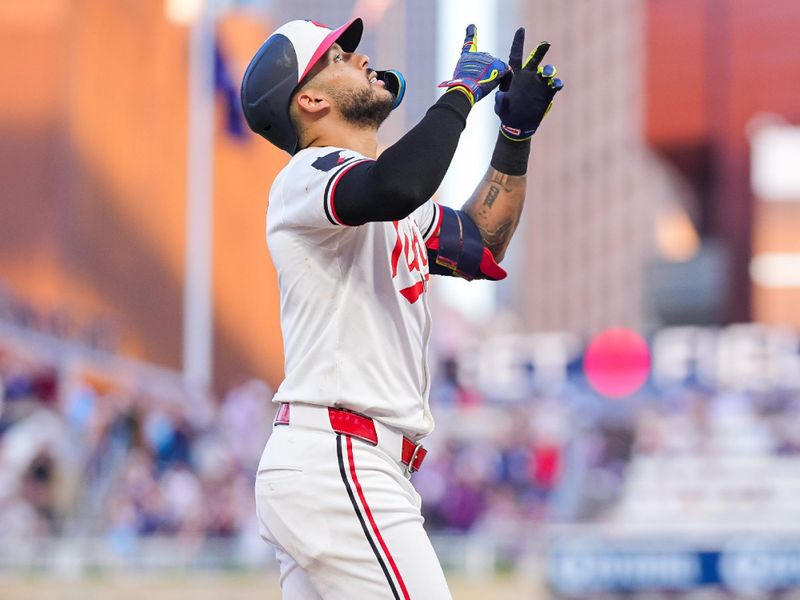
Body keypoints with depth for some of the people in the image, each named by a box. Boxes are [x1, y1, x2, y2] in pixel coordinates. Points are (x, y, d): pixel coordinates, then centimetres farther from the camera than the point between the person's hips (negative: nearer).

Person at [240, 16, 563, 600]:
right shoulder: (310, 175, -8)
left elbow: (481, 248, 33)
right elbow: (395, 187, -31)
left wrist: (516, 134, 23)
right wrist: (461, 91, -17)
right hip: (338, 467, -10)